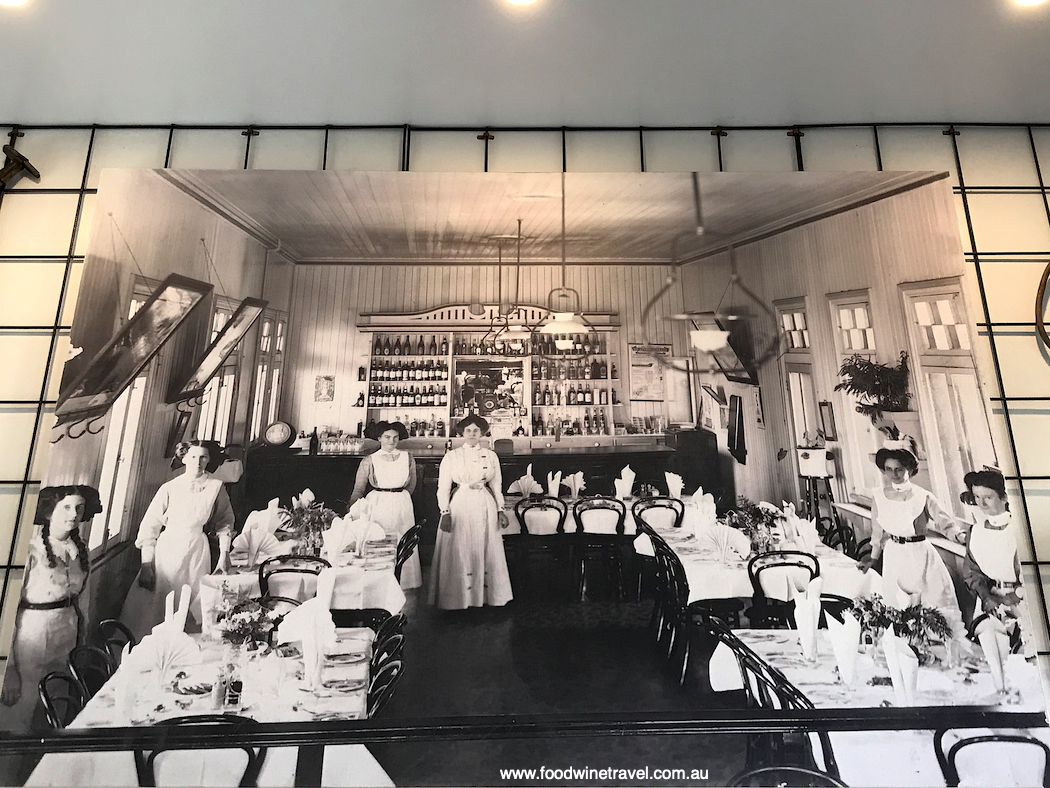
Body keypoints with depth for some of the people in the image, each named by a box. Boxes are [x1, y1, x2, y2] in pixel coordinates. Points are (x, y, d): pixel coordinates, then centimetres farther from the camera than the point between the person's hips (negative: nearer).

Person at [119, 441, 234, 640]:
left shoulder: (216, 487, -2)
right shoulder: (170, 488, -5)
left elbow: (224, 522, 5)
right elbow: (150, 525, -3)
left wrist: (224, 555, 0)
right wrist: (146, 564, -7)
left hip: (197, 551, 1)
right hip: (167, 549, 0)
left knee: (192, 607, 4)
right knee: (154, 607, 3)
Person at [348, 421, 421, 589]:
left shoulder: (407, 458, 2)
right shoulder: (369, 461, -2)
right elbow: (358, 489, 4)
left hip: (403, 506, 2)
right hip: (377, 506, -2)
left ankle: (404, 584, 21)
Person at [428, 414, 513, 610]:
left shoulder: (491, 456, 8)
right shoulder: (451, 456, 1)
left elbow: (497, 486, 12)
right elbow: (443, 488, 0)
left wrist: (501, 510, 5)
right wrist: (445, 513, -9)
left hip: (485, 507, 2)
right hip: (460, 506, -2)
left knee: (485, 552, 6)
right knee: (459, 554, 2)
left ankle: (484, 595, 19)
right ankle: (458, 598, 14)